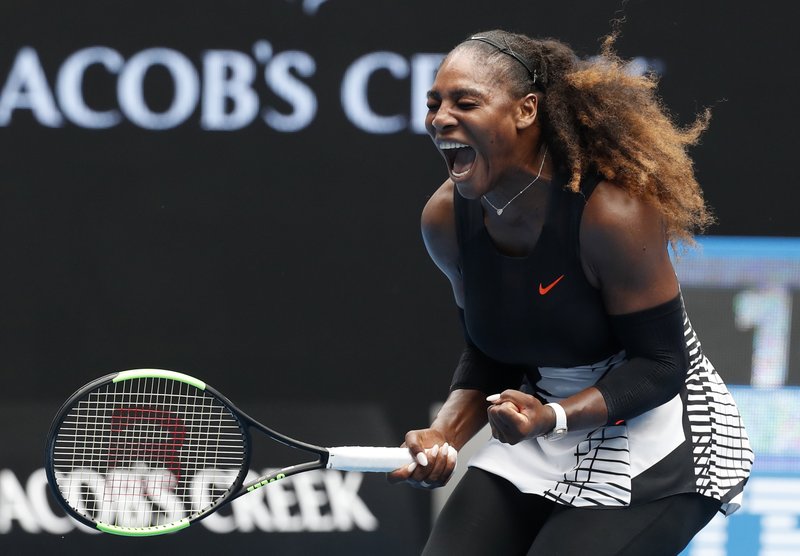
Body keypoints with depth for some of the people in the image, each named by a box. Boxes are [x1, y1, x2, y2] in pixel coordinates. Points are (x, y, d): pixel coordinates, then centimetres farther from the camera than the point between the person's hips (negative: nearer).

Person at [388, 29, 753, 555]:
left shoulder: (610, 212, -26)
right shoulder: (446, 219, -6)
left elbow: (660, 366, -20)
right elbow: (488, 354, 8)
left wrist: (550, 418, -32)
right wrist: (444, 435, -10)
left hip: (651, 436, -6)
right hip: (544, 426, 6)